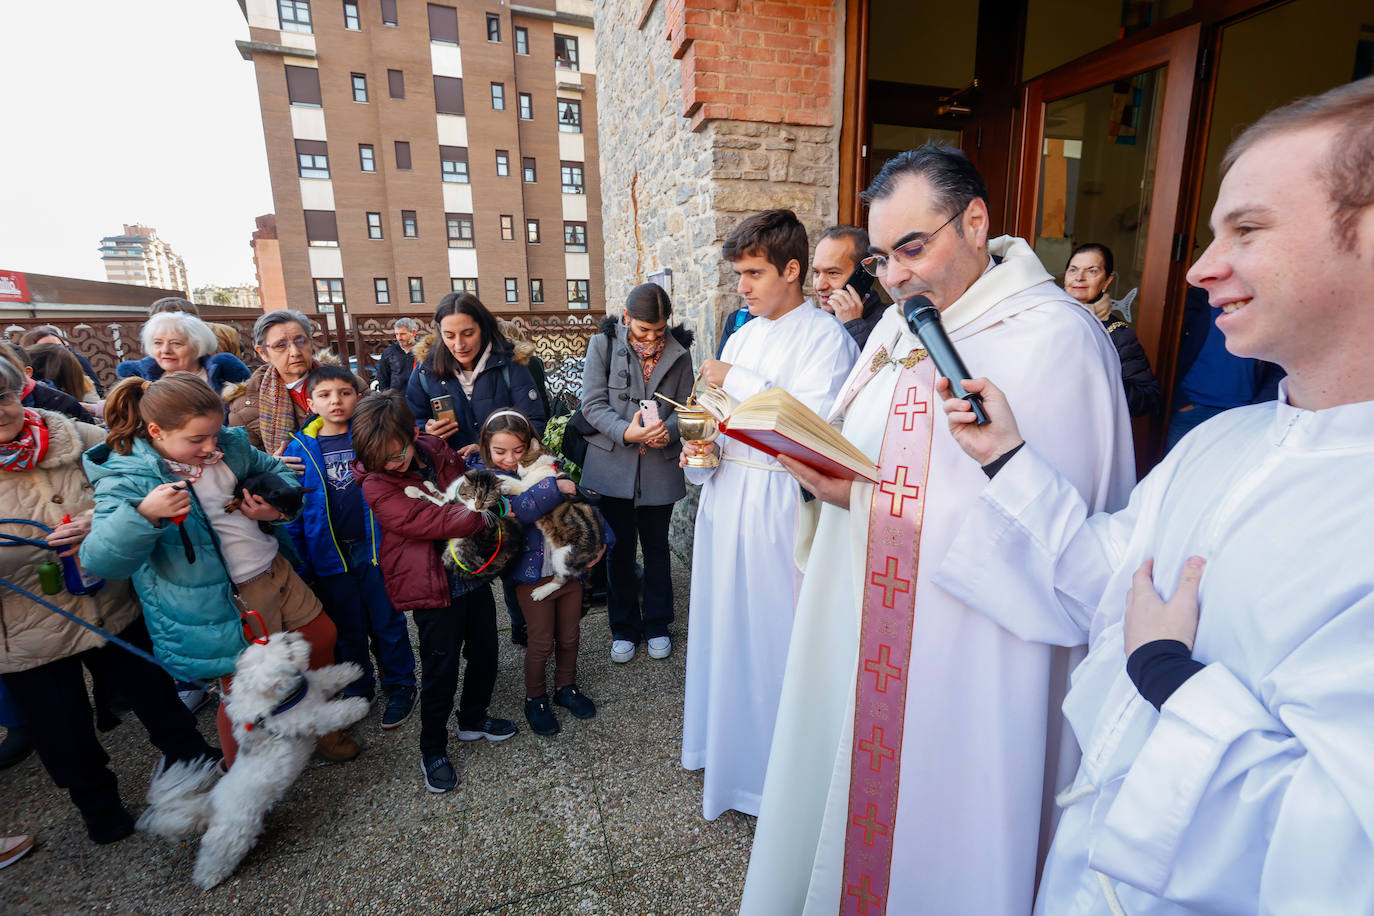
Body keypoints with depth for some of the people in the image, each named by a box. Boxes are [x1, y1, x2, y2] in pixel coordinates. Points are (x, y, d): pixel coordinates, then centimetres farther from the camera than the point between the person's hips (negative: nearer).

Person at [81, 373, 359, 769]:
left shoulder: (227, 445, 0)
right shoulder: (127, 479, -16)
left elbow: (277, 470, 16)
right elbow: (100, 560, -23)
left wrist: (277, 506, -6)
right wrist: (144, 515, -42)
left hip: (276, 570, 6)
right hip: (224, 606, -6)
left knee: (320, 637, 18)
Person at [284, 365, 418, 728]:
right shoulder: (300, 448, -1)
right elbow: (293, 512, 2)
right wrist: (301, 565, 0)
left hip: (375, 548, -1)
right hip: (330, 557, 1)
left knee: (387, 623, 8)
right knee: (348, 630, 17)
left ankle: (400, 687, 28)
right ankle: (359, 689, 37)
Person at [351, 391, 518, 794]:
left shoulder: (437, 451, 1)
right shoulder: (377, 485, -14)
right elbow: (426, 521, -24)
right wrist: (482, 514, -24)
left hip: (473, 575, 6)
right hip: (434, 587, -6)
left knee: (485, 654, 19)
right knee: (440, 673, 6)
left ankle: (473, 719, 44)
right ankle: (433, 750, 30)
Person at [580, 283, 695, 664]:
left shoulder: (678, 352, 3)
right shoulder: (603, 344, -2)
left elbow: (685, 407, 4)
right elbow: (592, 403, -8)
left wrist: (668, 430, -18)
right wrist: (626, 432, -24)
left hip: (660, 468, 1)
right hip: (613, 465, -1)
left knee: (657, 548, 13)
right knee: (620, 550, 10)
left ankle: (657, 625, 31)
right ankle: (624, 629, 28)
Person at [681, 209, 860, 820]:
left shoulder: (826, 338, -8)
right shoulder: (742, 336, 15)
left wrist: (738, 380, -17)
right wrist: (702, 449, 0)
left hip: (778, 500, -7)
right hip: (724, 491, 7)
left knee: (771, 628, 1)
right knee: (722, 620, 16)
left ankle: (774, 762, 23)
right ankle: (723, 741, 37)